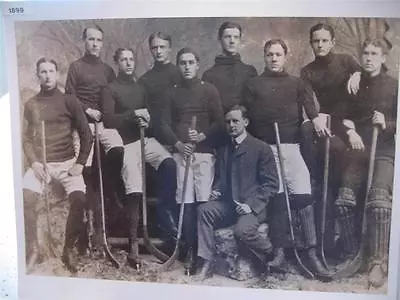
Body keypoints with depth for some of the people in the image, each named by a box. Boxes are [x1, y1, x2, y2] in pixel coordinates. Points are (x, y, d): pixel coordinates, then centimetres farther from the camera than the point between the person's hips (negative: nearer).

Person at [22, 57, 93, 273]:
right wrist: (34, 162, -7)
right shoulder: (31, 105, 12)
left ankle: (68, 250, -6)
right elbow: (27, 138, 10)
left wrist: (80, 163, -7)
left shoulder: (69, 101, 5)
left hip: (67, 162, -1)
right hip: (40, 162, 2)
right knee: (25, 198, -25)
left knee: (79, 199, -26)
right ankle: (32, 249, -5)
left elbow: (86, 135, 3)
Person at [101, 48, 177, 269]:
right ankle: (133, 244, -5)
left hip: (145, 139, 4)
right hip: (126, 143, -4)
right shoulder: (110, 90, 6)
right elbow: (108, 120, -6)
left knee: (169, 165, -27)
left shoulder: (140, 88, 21)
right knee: (134, 191, -16)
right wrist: (134, 114, -11)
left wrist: (147, 120, 2)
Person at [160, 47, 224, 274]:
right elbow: (165, 123, 9)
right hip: (181, 152, 2)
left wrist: (203, 136, -14)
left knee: (204, 201, -6)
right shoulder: (172, 93, 15)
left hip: (205, 151, -2)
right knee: (186, 202, -1)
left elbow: (219, 121, 3)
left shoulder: (210, 90, 9)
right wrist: (177, 142, -7)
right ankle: (190, 249, 5)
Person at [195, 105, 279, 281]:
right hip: (228, 204, 6)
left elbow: (271, 184, -5)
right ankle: (206, 264, -18)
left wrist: (251, 204, -17)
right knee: (204, 210, -22)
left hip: (253, 206, -5)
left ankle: (272, 255, -2)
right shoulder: (223, 150, 17)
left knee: (242, 231, -33)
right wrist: (216, 191, 2)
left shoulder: (261, 148, -2)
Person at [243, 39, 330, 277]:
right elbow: (247, 116, 8)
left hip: (291, 145, 0)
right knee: (276, 198, 1)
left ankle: (312, 252, -3)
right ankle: (280, 251, 9)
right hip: (265, 148, 0)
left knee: (303, 195, -9)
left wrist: (316, 118, -22)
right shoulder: (254, 85, 13)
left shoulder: (296, 83, 15)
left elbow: (308, 103, -1)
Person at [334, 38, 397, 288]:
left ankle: (378, 262, -16)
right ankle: (351, 255, 4)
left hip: (384, 151, -3)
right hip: (358, 150, 3)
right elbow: (345, 115, 12)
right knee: (344, 200, -11)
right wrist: (350, 131, -7)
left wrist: (387, 125, -16)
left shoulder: (394, 86, 4)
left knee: (378, 201, -24)